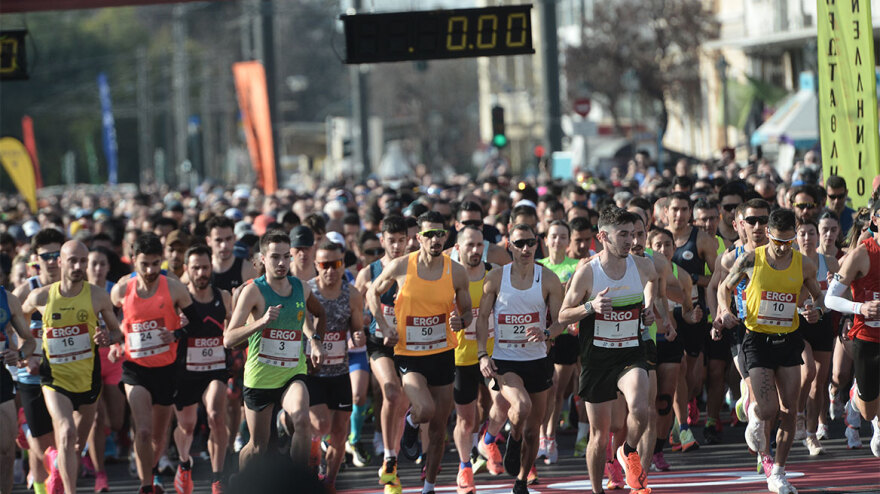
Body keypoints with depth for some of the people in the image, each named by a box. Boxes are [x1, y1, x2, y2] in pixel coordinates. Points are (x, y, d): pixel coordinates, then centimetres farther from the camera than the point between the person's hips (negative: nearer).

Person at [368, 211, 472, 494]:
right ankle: (410, 423, 12)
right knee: (425, 409, -26)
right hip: (408, 354, -3)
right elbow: (373, 293, 8)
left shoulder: (456, 272, -4)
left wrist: (461, 321, -17)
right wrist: (384, 327, -4)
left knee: (439, 427, 7)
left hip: (443, 354, 3)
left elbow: (467, 313, 7)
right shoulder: (401, 267, -9)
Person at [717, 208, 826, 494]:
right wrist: (725, 311, -10)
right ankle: (754, 419, 25)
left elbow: (818, 295, 16)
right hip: (758, 341, -3)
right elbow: (725, 287, 9)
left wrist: (817, 310, -7)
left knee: (789, 413, 2)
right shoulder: (750, 261, -8)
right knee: (768, 410, -13)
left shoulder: (804, 265, -2)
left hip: (788, 342, 3)